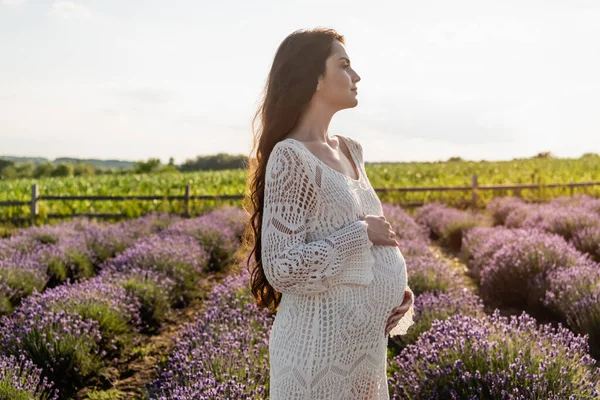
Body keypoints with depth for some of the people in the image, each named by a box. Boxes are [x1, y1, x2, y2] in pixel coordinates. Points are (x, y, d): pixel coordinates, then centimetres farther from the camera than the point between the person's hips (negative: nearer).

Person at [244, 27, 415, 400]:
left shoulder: (351, 150, 8)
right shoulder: (290, 157, -16)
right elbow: (282, 268, -21)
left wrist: (397, 285, 2)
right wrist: (361, 234, -16)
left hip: (364, 338, 8)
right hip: (320, 339, -8)